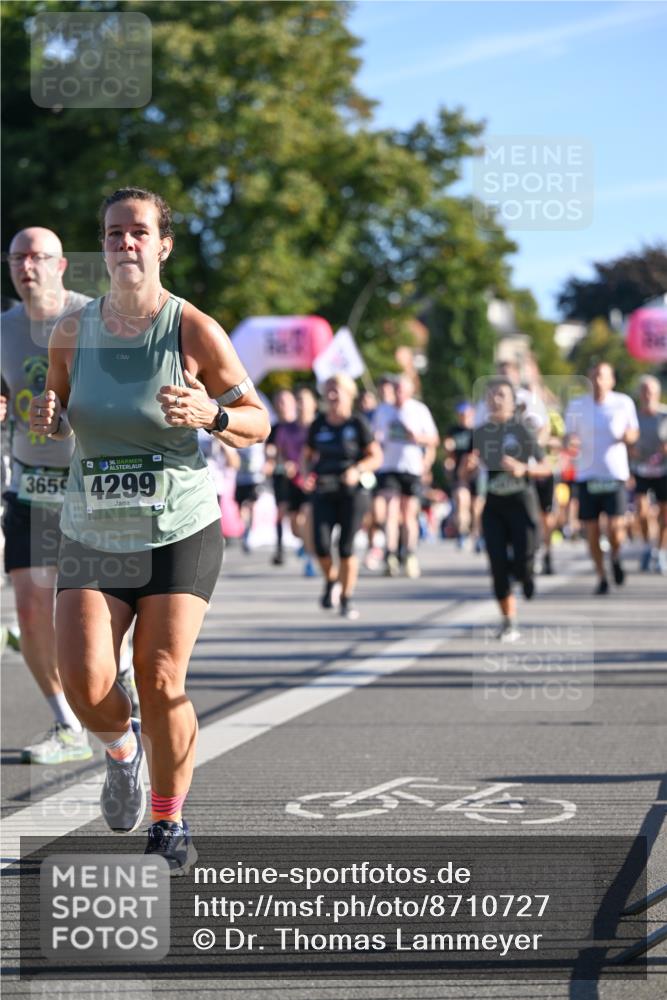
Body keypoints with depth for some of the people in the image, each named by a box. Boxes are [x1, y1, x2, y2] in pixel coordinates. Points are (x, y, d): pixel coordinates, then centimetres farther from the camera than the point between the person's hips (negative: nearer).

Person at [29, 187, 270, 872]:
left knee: (160, 681, -11)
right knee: (85, 681, -14)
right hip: (92, 535, 2)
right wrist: (48, 419, -9)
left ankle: (170, 822, 12)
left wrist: (210, 415, -23)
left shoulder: (195, 332, -9)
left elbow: (257, 422, -2)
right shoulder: (72, 332, 0)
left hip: (181, 533, -2)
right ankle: (121, 748, 22)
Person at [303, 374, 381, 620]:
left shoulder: (357, 424, -2)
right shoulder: (318, 425, 7)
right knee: (321, 544, -12)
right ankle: (331, 580, 20)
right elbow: (307, 455, 19)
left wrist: (358, 470, -16)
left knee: (346, 547, -4)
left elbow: (376, 457, 1)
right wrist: (307, 473, -2)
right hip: (324, 491, 3)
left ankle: (347, 599, 12)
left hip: (352, 491, -2)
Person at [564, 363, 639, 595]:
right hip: (586, 475, 1)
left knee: (615, 528, -12)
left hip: (615, 474, -1)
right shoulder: (576, 406, 4)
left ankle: (616, 557, 22)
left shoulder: (624, 403, 2)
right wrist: (571, 443, -14)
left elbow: (633, 433, 13)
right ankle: (601, 578, 17)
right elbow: (570, 436, 10)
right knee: (591, 531, 0)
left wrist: (629, 435, -10)